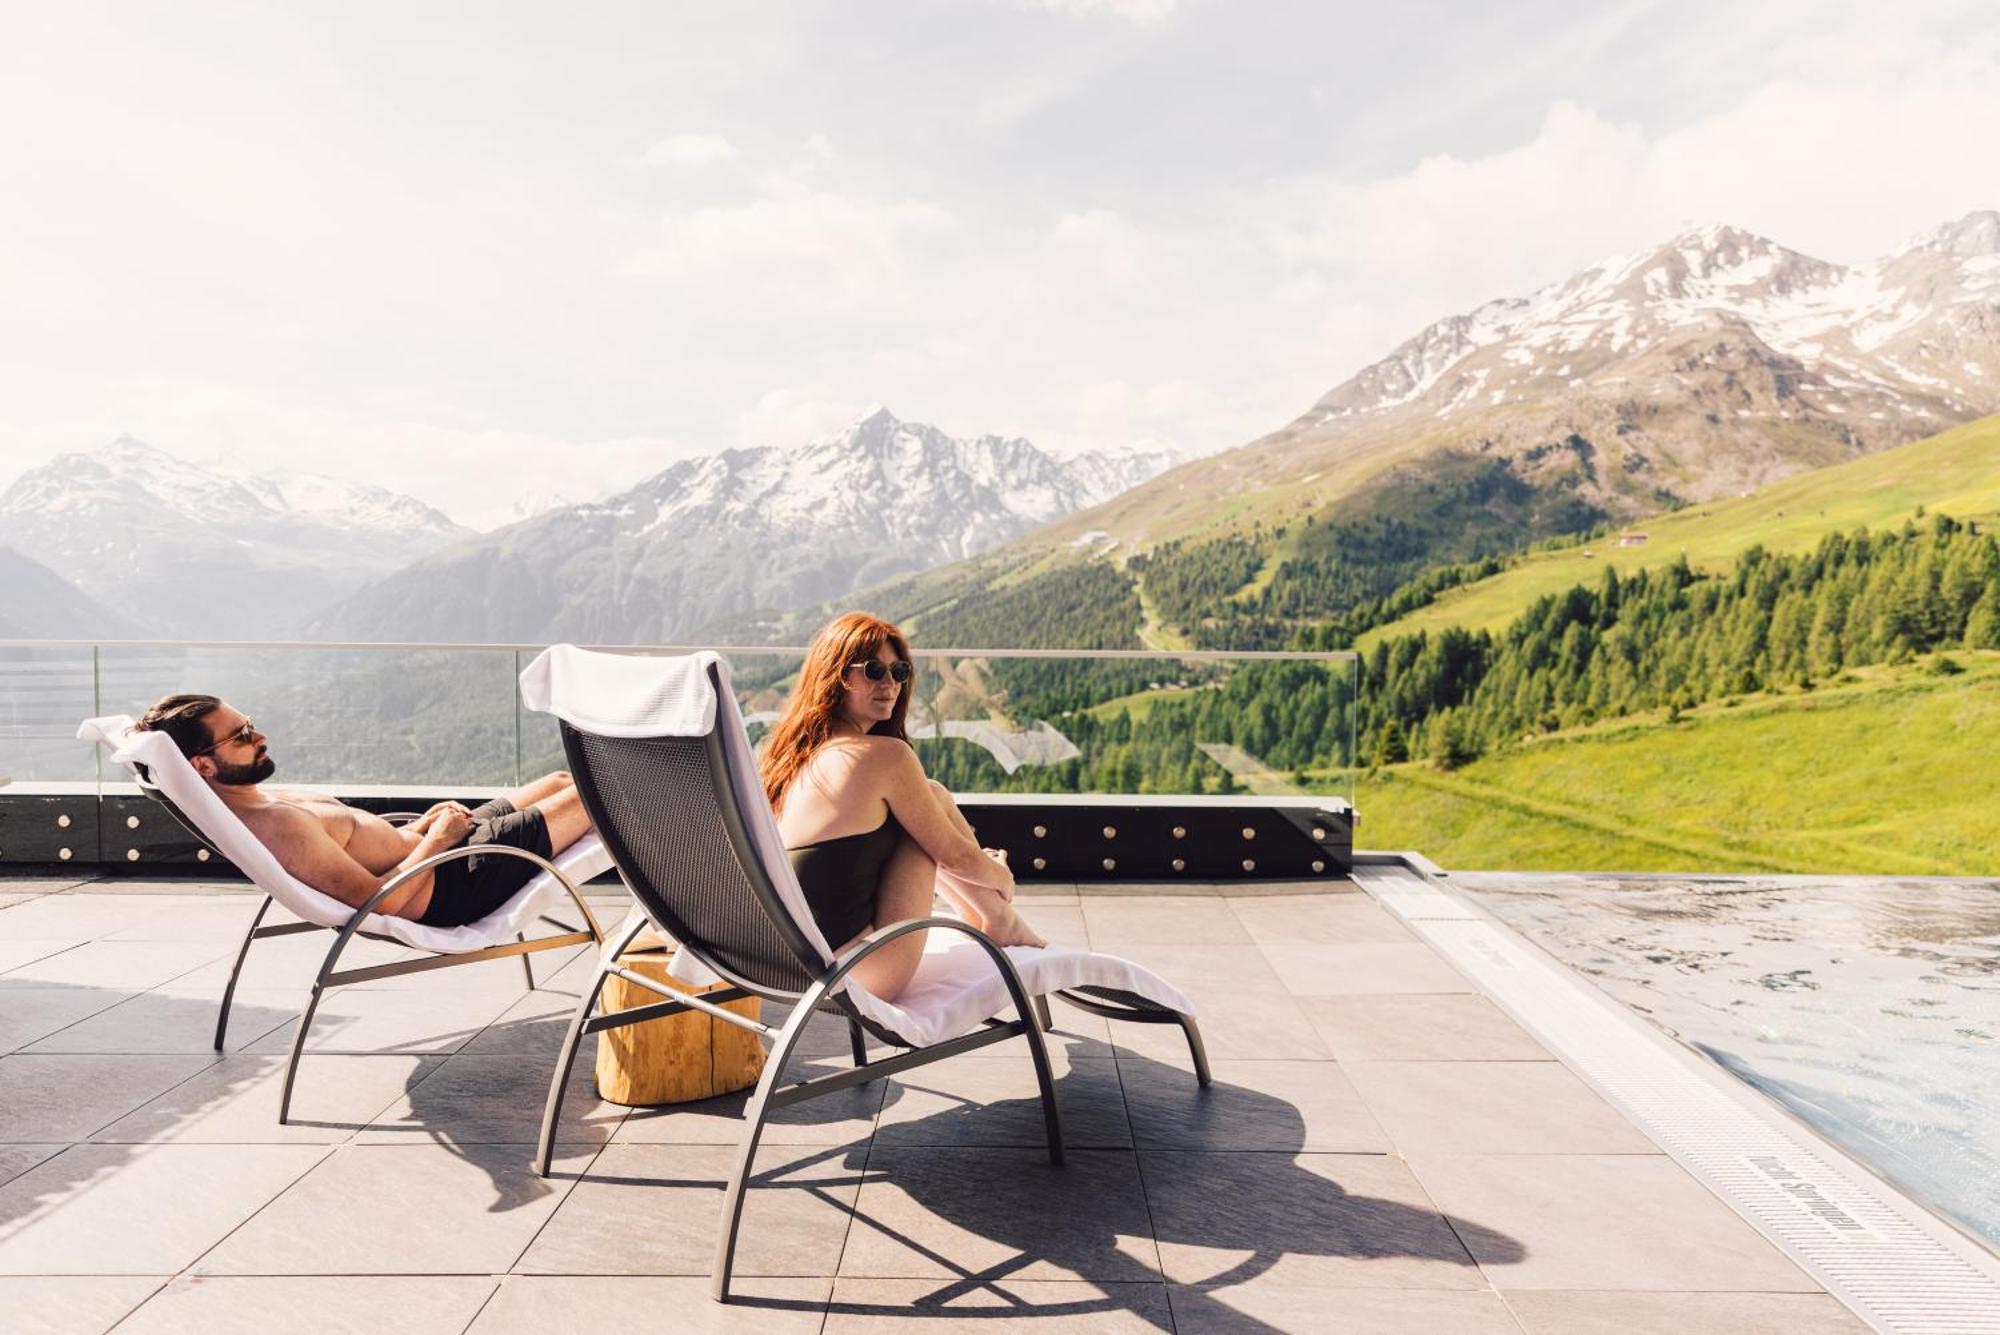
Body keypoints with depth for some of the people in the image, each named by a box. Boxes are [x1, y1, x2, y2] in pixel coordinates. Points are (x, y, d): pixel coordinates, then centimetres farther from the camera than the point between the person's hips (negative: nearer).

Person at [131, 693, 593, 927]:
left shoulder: (251, 798, 3)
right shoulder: (273, 825, -29)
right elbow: (378, 899, -30)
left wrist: (417, 828, 6)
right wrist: (436, 841, -17)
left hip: (429, 851, 9)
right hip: (446, 886, -9)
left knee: (560, 782, 17)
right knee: (586, 797, 0)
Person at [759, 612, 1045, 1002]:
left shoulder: (791, 751, 10)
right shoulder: (885, 755, -14)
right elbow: (955, 856, -3)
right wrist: (1003, 878, 21)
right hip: (862, 974, -8)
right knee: (934, 796, 4)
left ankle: (982, 920, 33)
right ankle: (1001, 924, 22)